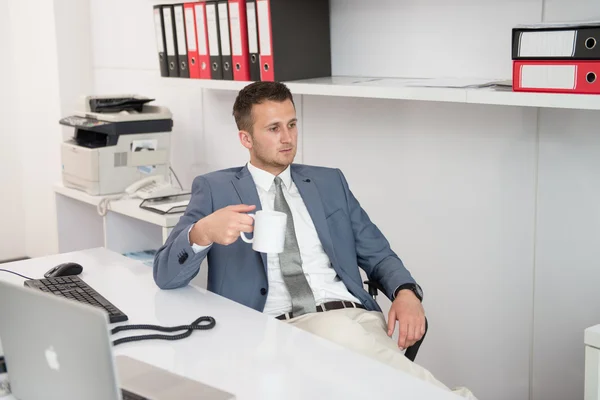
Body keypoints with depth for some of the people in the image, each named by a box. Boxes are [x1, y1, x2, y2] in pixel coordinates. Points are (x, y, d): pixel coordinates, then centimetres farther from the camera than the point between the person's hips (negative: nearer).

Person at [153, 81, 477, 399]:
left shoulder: (329, 182, 21)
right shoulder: (215, 189, 11)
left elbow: (378, 254, 21)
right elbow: (166, 275, 3)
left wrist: (406, 292, -3)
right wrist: (202, 231, -20)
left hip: (355, 317, 2)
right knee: (343, 332, -35)